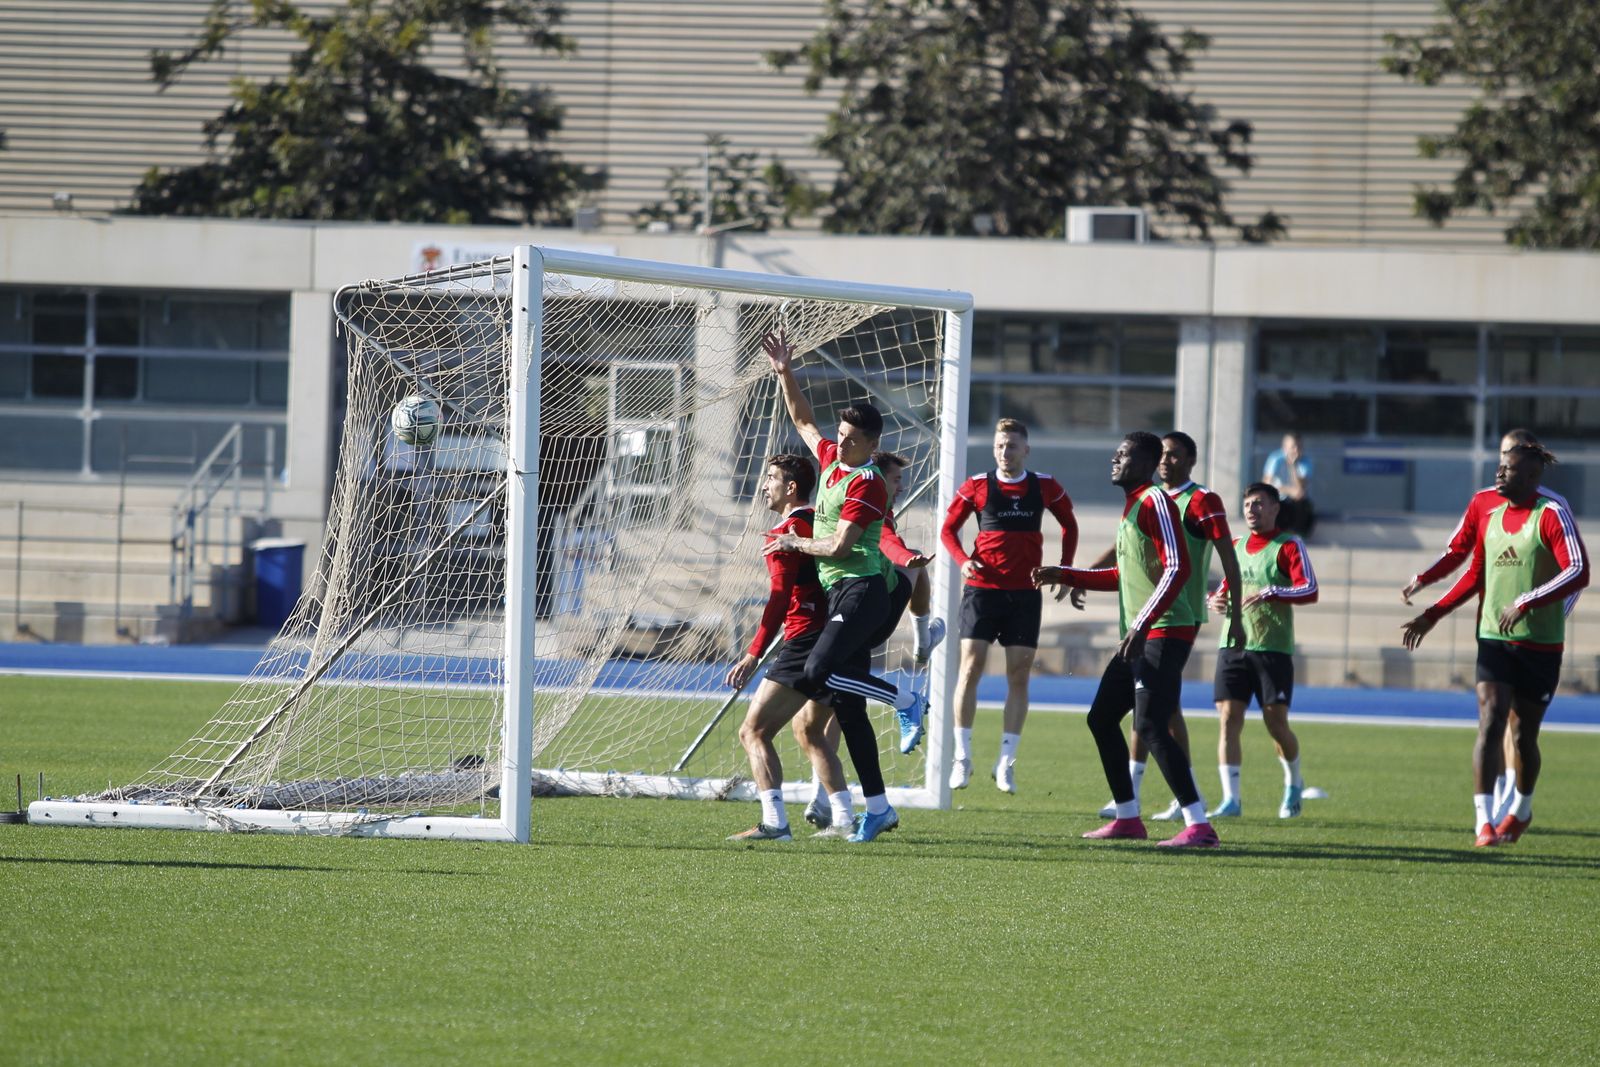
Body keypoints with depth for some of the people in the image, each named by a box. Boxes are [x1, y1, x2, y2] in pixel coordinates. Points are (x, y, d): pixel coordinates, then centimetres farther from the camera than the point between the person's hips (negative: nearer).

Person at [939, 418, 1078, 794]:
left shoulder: (1045, 487, 5)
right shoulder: (976, 487, 1)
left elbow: (1069, 525, 19)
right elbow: (949, 528, 7)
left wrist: (1065, 571, 10)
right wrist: (962, 561, -10)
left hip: (1025, 593, 1)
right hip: (982, 589, -1)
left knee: (1019, 675, 0)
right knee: (970, 667, -8)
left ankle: (1006, 762, 5)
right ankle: (962, 757, -2)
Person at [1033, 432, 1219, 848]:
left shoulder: (1154, 502, -11)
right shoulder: (1132, 506, 20)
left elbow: (1177, 568, -21)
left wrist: (1143, 623, -27)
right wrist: (1064, 575, 28)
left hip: (1165, 632, -10)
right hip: (1140, 637, 10)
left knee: (1150, 726, -18)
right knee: (1101, 719, 13)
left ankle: (1199, 825, -21)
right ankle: (1128, 817, 20)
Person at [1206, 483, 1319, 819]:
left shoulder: (1288, 546, -2)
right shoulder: (1237, 547, 16)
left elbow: (1310, 590, -13)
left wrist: (1270, 592, -26)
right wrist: (1216, 599, 5)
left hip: (1273, 649, -5)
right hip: (1233, 646, 5)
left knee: (1276, 722, -2)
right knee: (1228, 718, -8)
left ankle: (1293, 782, 25)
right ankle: (1231, 798, -8)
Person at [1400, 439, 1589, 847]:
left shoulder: (1553, 514, -10)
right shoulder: (1490, 517, 9)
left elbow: (1578, 571, -21)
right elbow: (1475, 575, 21)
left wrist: (1525, 603, -28)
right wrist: (1431, 616, 17)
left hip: (1540, 644, -4)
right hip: (1494, 639, 4)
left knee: (1524, 734, 8)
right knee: (1491, 722, -12)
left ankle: (1521, 810, 32)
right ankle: (1484, 822, -18)